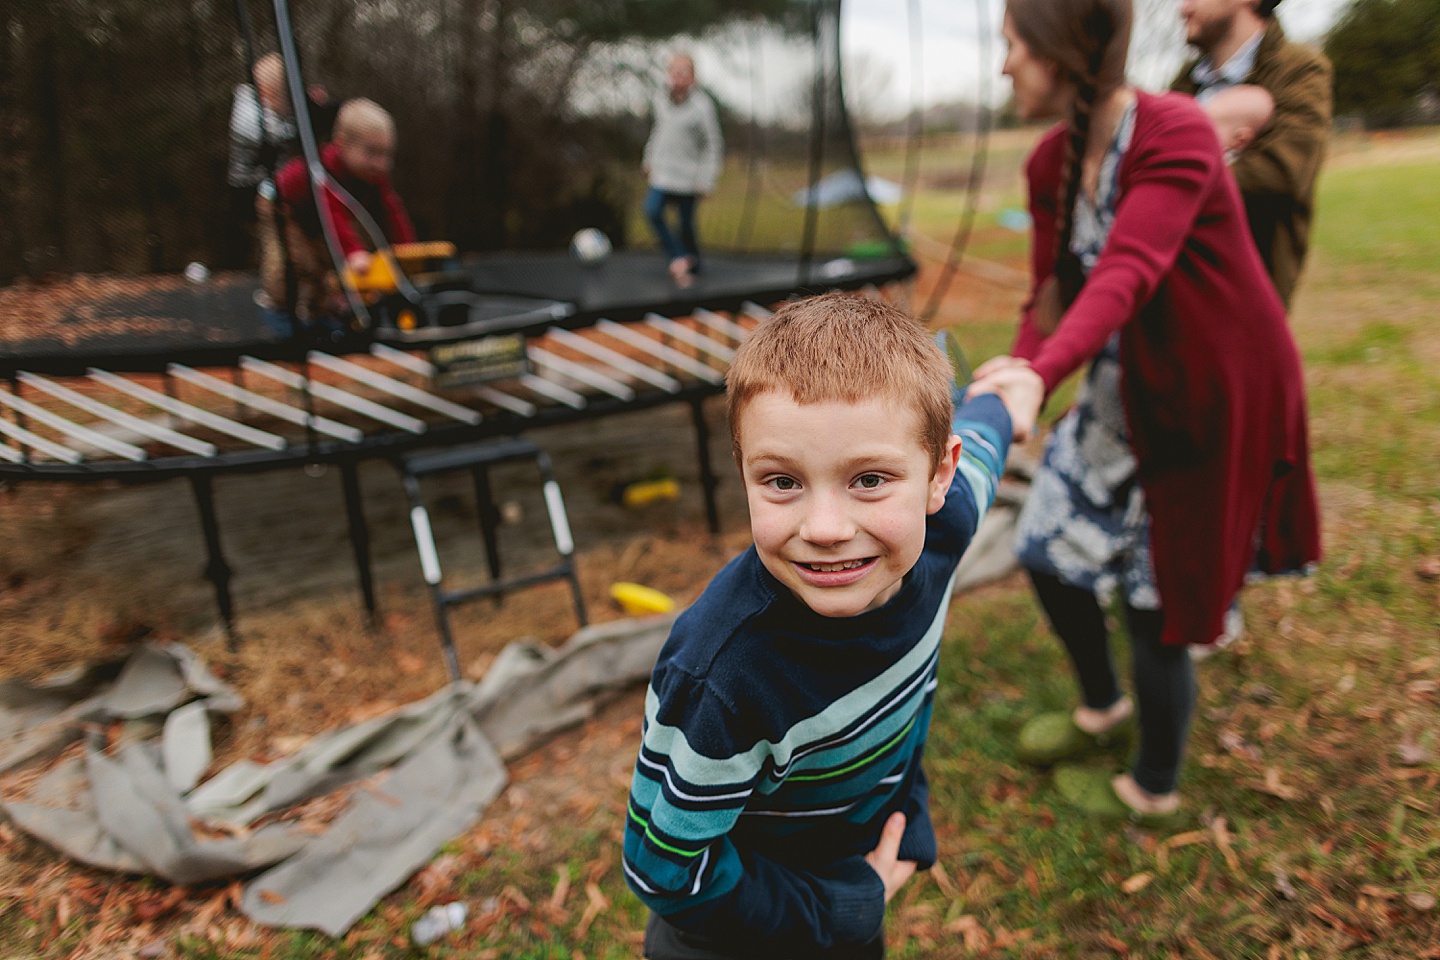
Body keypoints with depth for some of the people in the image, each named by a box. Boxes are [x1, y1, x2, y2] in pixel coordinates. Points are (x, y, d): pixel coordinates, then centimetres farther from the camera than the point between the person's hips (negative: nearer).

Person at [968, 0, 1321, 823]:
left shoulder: (1175, 134, -24)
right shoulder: (1050, 164, -1)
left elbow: (1125, 276, -39)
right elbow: (1050, 289, 0)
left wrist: (1041, 376, -54)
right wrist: (1018, 371, -17)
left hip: (1212, 398, -7)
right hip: (1124, 392, 8)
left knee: (1158, 603, 3)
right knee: (1049, 552, 12)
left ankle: (1154, 792, 30)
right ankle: (1103, 709, 42)